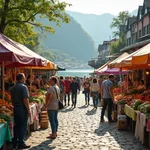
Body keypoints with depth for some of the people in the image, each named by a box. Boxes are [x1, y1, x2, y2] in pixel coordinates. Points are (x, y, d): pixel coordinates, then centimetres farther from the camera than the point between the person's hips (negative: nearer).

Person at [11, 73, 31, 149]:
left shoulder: (13, 88, 10)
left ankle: (15, 143, 19)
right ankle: (21, 143, 4)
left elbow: (12, 99, 13)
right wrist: (28, 110, -13)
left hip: (15, 109, 7)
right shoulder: (23, 87, -14)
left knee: (16, 125, 14)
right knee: (23, 126, 1)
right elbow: (25, 100, -17)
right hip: (22, 109, -7)